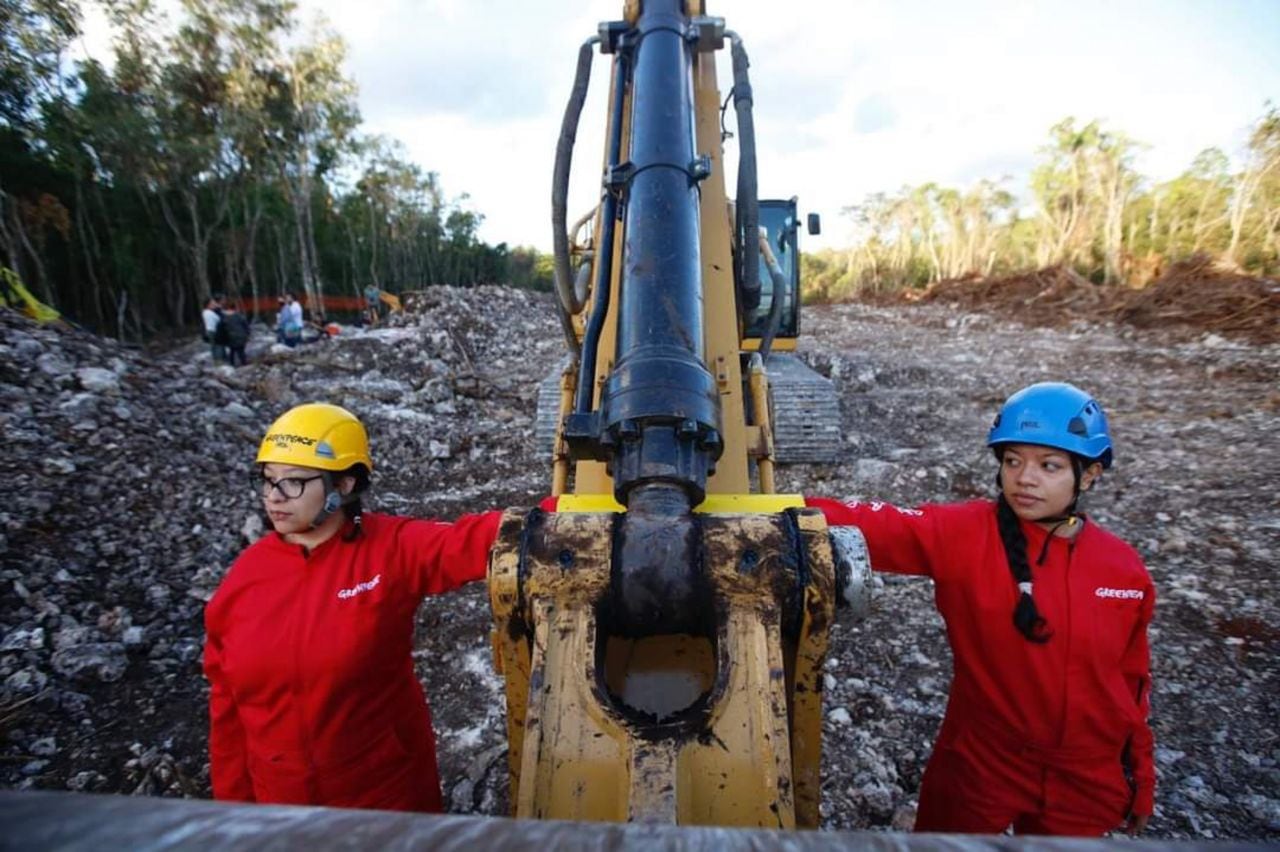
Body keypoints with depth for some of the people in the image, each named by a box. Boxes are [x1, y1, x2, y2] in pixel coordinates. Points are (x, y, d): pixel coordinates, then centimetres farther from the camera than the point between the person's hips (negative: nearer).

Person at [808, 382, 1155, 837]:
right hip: (981, 765, -2)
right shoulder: (963, 535, -19)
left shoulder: (1124, 568, -8)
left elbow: (1132, 680, 4)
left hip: (1087, 778, 3)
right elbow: (872, 527, -35)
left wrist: (1140, 777, 13)